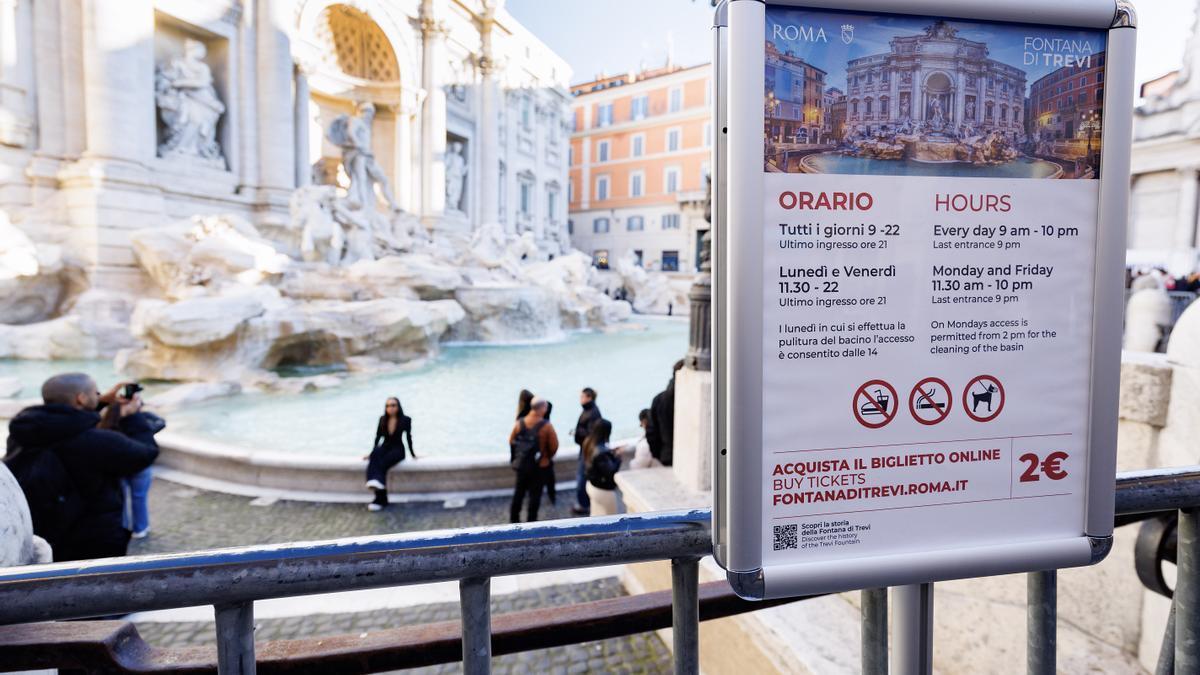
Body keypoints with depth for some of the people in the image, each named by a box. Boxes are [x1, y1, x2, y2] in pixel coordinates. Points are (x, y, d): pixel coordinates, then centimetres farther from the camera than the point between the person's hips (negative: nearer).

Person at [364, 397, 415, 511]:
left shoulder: (406, 420, -4)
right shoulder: (382, 419, 5)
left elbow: (408, 437, 4)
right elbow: (378, 437, 12)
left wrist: (413, 454, 10)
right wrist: (372, 453, 10)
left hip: (397, 449, -3)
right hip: (384, 448, 3)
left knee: (382, 464, -34)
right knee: (375, 455, -36)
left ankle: (380, 499, -39)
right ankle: (375, 481, -53)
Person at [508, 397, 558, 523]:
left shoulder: (520, 423, -5)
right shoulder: (546, 426, -18)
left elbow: (511, 441, 3)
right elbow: (554, 446, -13)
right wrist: (548, 457, 8)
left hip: (520, 464, 4)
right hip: (538, 466, -4)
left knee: (518, 492, 17)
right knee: (535, 495, 9)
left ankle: (514, 520, 25)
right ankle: (530, 521, 14)